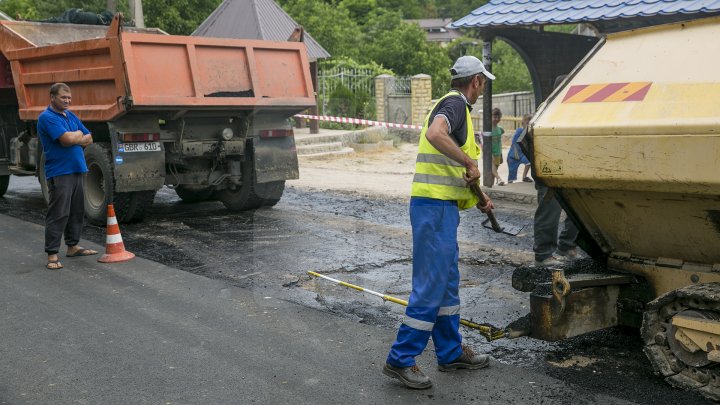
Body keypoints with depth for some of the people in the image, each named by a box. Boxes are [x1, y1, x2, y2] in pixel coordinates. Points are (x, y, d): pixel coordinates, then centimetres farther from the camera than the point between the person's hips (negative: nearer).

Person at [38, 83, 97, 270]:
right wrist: (79, 134, -1)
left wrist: (74, 138, -6)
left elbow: (89, 138, 13)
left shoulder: (71, 116, 16)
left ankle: (72, 246, 26)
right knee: (58, 214, -9)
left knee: (77, 211, 14)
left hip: (76, 170, 8)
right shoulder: (47, 118, -11)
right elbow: (68, 138, -22)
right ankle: (52, 254, -5)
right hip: (59, 173, -8)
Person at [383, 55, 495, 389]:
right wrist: (470, 162, -23)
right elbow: (434, 134, -33)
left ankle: (451, 352, 27)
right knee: (430, 284, -7)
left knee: (447, 281, 16)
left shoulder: (452, 105, 21)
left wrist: (476, 199, 31)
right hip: (435, 206, -11)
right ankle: (401, 359, 1)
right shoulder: (456, 103, -9)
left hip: (443, 205, 11)